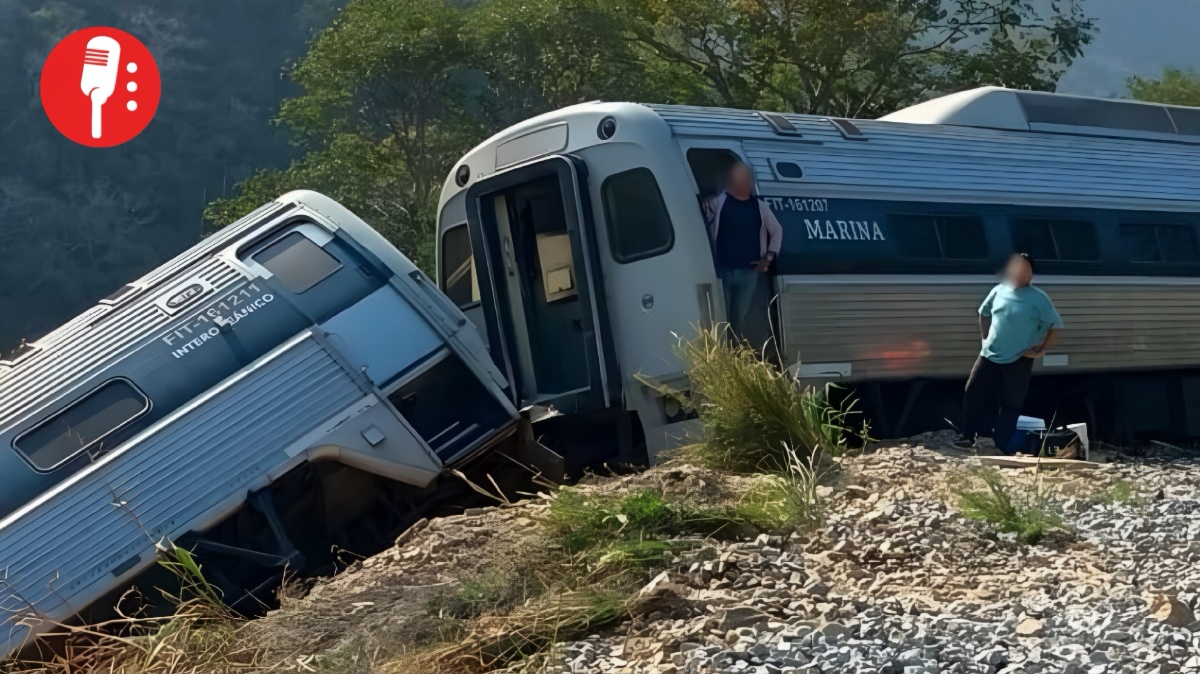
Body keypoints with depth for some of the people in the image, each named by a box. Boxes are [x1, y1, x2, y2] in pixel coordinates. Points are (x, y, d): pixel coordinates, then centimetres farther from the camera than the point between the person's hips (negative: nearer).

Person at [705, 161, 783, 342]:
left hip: (749, 271, 3)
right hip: (723, 270, -3)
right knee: (721, 316, -2)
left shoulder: (759, 206, 6)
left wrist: (769, 257, 9)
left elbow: (777, 231, 15)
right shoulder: (719, 202, -2)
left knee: (740, 316, 10)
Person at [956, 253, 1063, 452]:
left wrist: (1041, 351, -10)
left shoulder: (1039, 299, -10)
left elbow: (1056, 325, -7)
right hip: (989, 356, 4)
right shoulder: (998, 291, 4)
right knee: (974, 395, 3)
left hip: (1018, 361, -4)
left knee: (1010, 405, 1)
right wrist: (984, 338, 12)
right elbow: (984, 313, 20)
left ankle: (1000, 447, 7)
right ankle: (969, 436, 13)